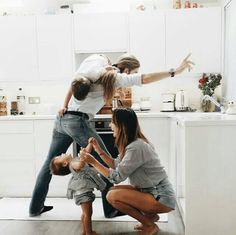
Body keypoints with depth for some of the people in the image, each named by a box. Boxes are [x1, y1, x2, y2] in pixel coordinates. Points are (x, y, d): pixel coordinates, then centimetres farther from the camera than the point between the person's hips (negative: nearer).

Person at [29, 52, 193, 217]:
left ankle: (36, 207, 24)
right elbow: (146, 79, -11)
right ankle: (110, 210, 9)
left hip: (62, 119, 9)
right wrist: (176, 71, -9)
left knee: (50, 163, 13)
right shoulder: (117, 78, -3)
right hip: (78, 121, -9)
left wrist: (65, 106, 9)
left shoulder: (101, 74, 20)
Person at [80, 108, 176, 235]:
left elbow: (117, 177, -21)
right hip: (151, 191, 10)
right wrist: (99, 150, 3)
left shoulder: (136, 147, -25)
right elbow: (118, 165, 10)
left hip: (162, 198, -9)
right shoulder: (132, 143, 5)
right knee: (113, 190, 8)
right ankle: (150, 215, 16)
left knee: (113, 196, -18)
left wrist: (93, 161, -17)